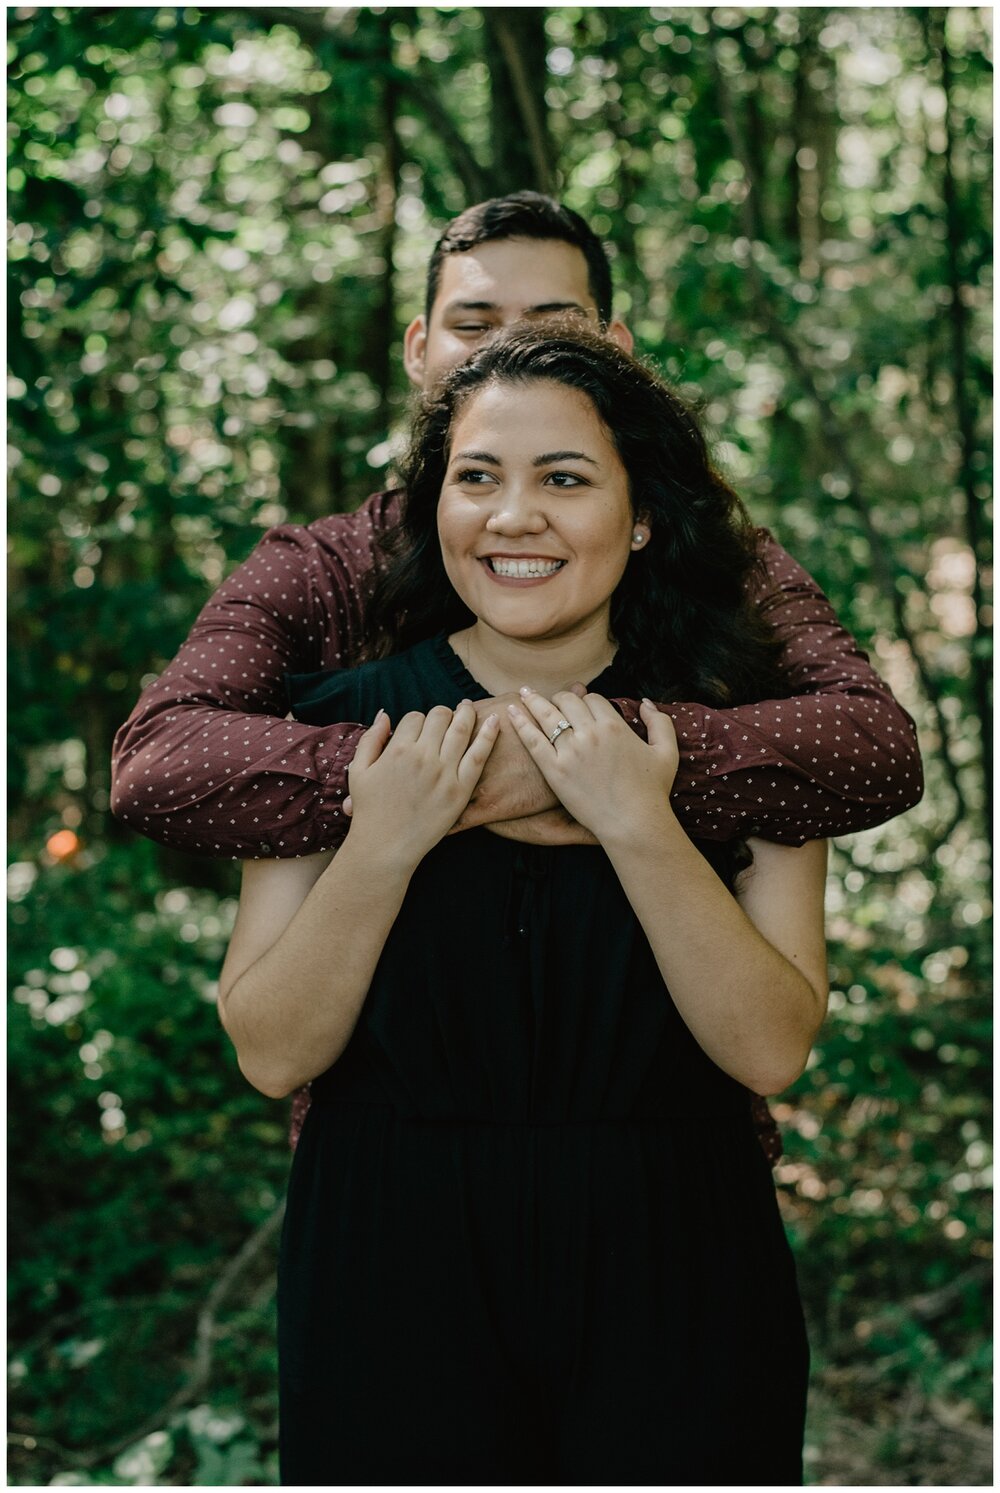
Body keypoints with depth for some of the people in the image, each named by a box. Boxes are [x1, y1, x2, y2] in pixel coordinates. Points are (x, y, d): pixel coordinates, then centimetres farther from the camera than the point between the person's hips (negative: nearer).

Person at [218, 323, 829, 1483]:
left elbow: (772, 1052, -11)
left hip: (670, 1271, 0)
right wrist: (381, 849, -19)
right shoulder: (339, 722, -2)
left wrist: (638, 826, -21)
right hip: (396, 1269, 0)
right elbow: (271, 1055, -6)